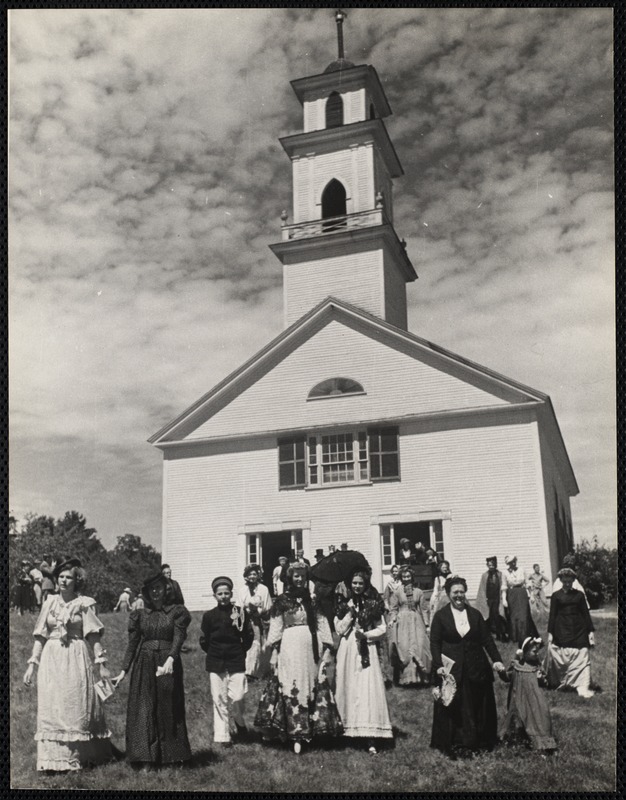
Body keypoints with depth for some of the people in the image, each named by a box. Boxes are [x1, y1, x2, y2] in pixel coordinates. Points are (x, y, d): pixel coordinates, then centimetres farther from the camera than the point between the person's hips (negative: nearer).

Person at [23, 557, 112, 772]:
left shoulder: (84, 604, -2)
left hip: (76, 660, -3)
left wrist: (101, 663, -11)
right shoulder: (50, 603, 7)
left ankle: (78, 756, 15)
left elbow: (93, 636, -5)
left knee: (76, 707, 3)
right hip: (51, 660, 3)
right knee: (51, 708, 2)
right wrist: (32, 664, 4)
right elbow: (40, 636, 9)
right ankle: (54, 759, 10)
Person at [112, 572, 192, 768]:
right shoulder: (139, 615, 8)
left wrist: (170, 659, -29)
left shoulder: (177, 612, 1)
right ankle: (146, 759, 2)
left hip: (168, 665, -2)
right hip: (144, 665, 2)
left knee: (169, 709, 4)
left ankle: (172, 757, 16)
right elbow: (132, 645, 7)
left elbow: (178, 638, -11)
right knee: (144, 710, -1)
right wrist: (123, 671, -1)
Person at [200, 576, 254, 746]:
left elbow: (249, 637, 6)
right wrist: (214, 653, 6)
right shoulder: (209, 616, 0)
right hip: (215, 664, 1)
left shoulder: (240, 613, -1)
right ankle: (223, 736, 13)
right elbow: (204, 641, 7)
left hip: (236, 662, -1)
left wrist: (240, 651, 3)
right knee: (219, 700, 2)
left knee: (237, 699, -5)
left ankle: (240, 724, 24)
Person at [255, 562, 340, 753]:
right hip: (289, 647, -2)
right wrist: (274, 653, -2)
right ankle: (296, 733, 0)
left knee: (311, 687, 6)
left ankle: (309, 728, 16)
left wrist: (327, 649, 0)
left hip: (311, 647, 2)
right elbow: (275, 629, 3)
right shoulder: (282, 601, 2)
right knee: (291, 688, -4)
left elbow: (322, 624, 7)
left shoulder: (312, 600, 8)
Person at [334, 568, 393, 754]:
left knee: (368, 690, -7)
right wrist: (350, 612, -10)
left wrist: (365, 635, -11)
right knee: (348, 690, 2)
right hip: (347, 651, 2)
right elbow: (339, 629, -1)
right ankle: (348, 730, 13)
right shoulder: (343, 603, 6)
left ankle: (371, 739, -8)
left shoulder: (373, 604, 3)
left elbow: (382, 629, 3)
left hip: (366, 650, -1)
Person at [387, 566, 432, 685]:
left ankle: (420, 675, 4)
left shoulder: (418, 591, 7)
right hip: (402, 622, -2)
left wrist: (424, 625, 13)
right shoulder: (397, 592, 1)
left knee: (419, 646, -6)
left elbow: (421, 609, 12)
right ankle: (406, 677, 4)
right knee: (404, 647, -5)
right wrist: (392, 620, -13)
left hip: (416, 622, 2)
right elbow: (393, 609, 4)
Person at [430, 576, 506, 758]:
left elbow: (487, 639, 5)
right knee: (453, 707, 0)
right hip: (451, 670, -3)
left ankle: (477, 742, 19)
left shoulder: (475, 614, 7)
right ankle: (454, 745, 7)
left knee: (477, 707, 8)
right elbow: (434, 643, -4)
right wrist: (438, 665, -16)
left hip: (475, 668, 3)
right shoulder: (440, 616, -1)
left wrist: (496, 660, -7)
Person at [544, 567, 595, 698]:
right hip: (561, 632, -1)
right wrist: (550, 633, -1)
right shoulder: (556, 595, 3)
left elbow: (586, 613, 8)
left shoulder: (579, 595, 6)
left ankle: (583, 688, -3)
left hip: (579, 631, 1)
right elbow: (552, 615, 3)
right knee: (560, 658, 2)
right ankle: (560, 684, 20)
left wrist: (591, 631, 3)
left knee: (582, 658, -5)